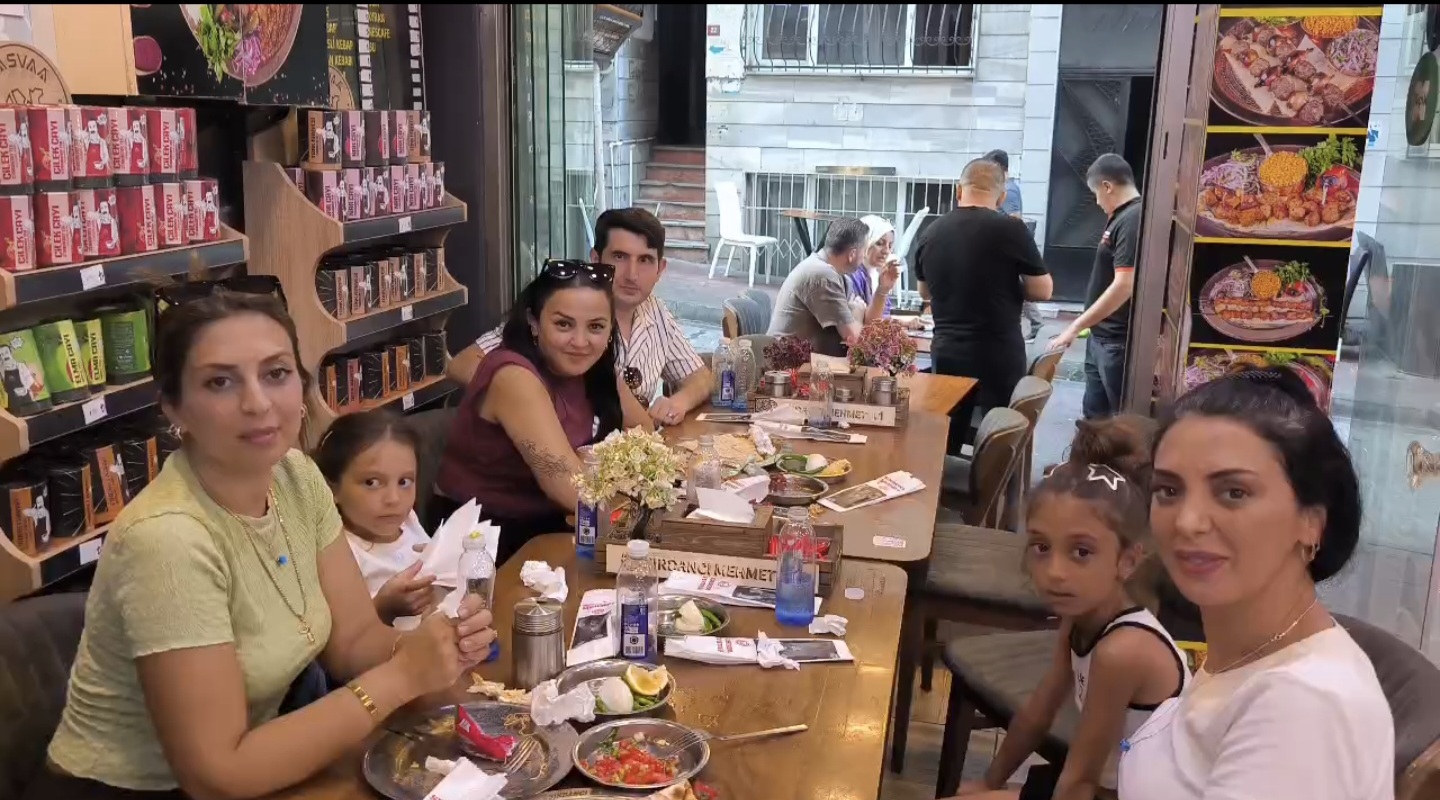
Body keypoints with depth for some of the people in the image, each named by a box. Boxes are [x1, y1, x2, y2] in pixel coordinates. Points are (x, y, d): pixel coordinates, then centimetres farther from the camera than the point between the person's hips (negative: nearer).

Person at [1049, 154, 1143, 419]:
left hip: (1119, 342, -9)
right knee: (1094, 414, 17)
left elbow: (1124, 286, -25)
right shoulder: (1121, 217, 11)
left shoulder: (1133, 220, -19)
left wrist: (1075, 326, -22)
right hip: (1101, 337, 9)